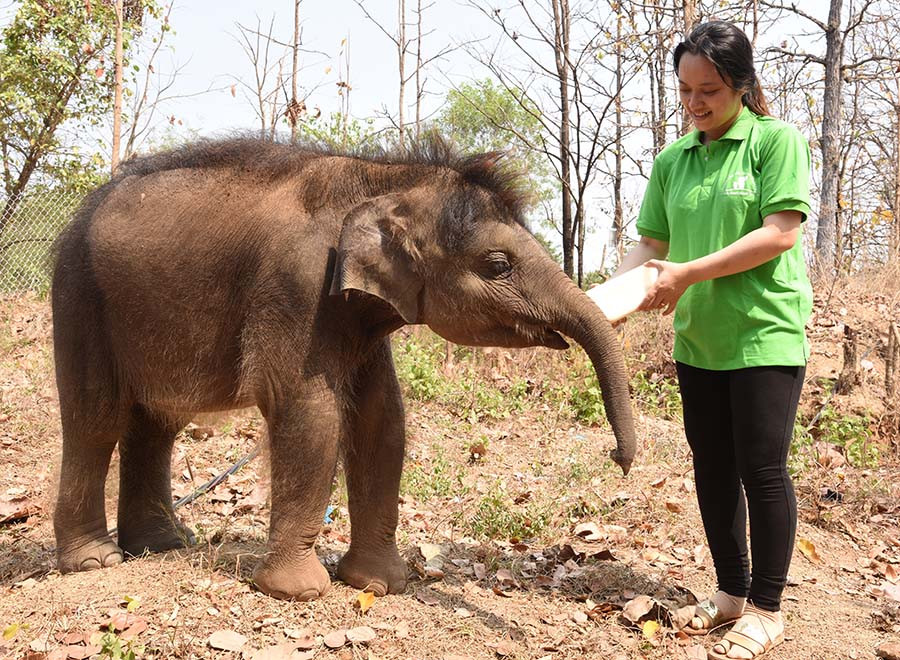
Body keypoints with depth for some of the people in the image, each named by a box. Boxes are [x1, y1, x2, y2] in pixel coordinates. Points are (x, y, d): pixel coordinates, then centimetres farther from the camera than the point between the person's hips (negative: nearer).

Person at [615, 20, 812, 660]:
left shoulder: (777, 140, -6)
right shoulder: (672, 159, 9)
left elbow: (780, 234, -15)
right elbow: (652, 245, 9)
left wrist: (689, 274, -19)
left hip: (764, 335, -5)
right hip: (697, 339, 6)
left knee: (762, 468, -3)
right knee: (712, 468, 11)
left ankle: (767, 608, 13)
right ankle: (732, 590, 27)